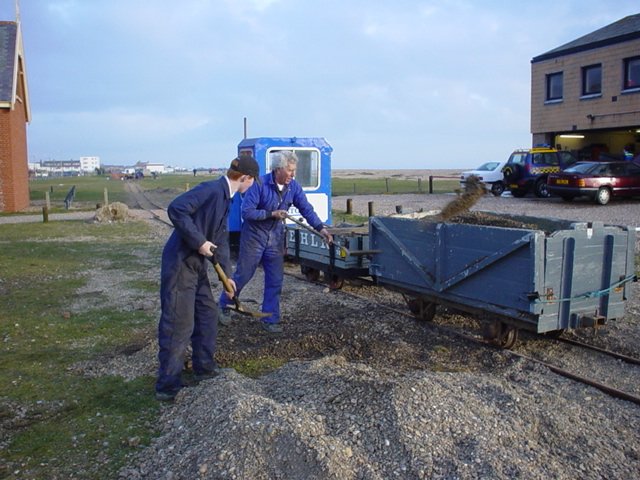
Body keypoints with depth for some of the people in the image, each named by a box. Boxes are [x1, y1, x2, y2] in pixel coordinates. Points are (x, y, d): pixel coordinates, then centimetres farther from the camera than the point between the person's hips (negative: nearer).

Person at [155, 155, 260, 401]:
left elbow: (221, 238, 17)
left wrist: (226, 274, 17)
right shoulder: (212, 189, -18)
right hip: (179, 262, -10)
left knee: (208, 313, 17)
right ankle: (167, 387, 9)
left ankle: (205, 369, 32)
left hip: (196, 263, 10)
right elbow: (176, 209, -28)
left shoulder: (225, 197, 12)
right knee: (179, 325, -3)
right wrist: (199, 242, -23)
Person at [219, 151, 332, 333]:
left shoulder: (293, 187, -6)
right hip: (254, 236, -5)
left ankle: (270, 319, 16)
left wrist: (320, 228, -18)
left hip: (275, 238, 5)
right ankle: (225, 306, 29)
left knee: (275, 280, 5)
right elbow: (246, 212, -22)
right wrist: (272, 214, -27)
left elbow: (306, 208, -6)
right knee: (243, 275, 6)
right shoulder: (259, 184, -21)